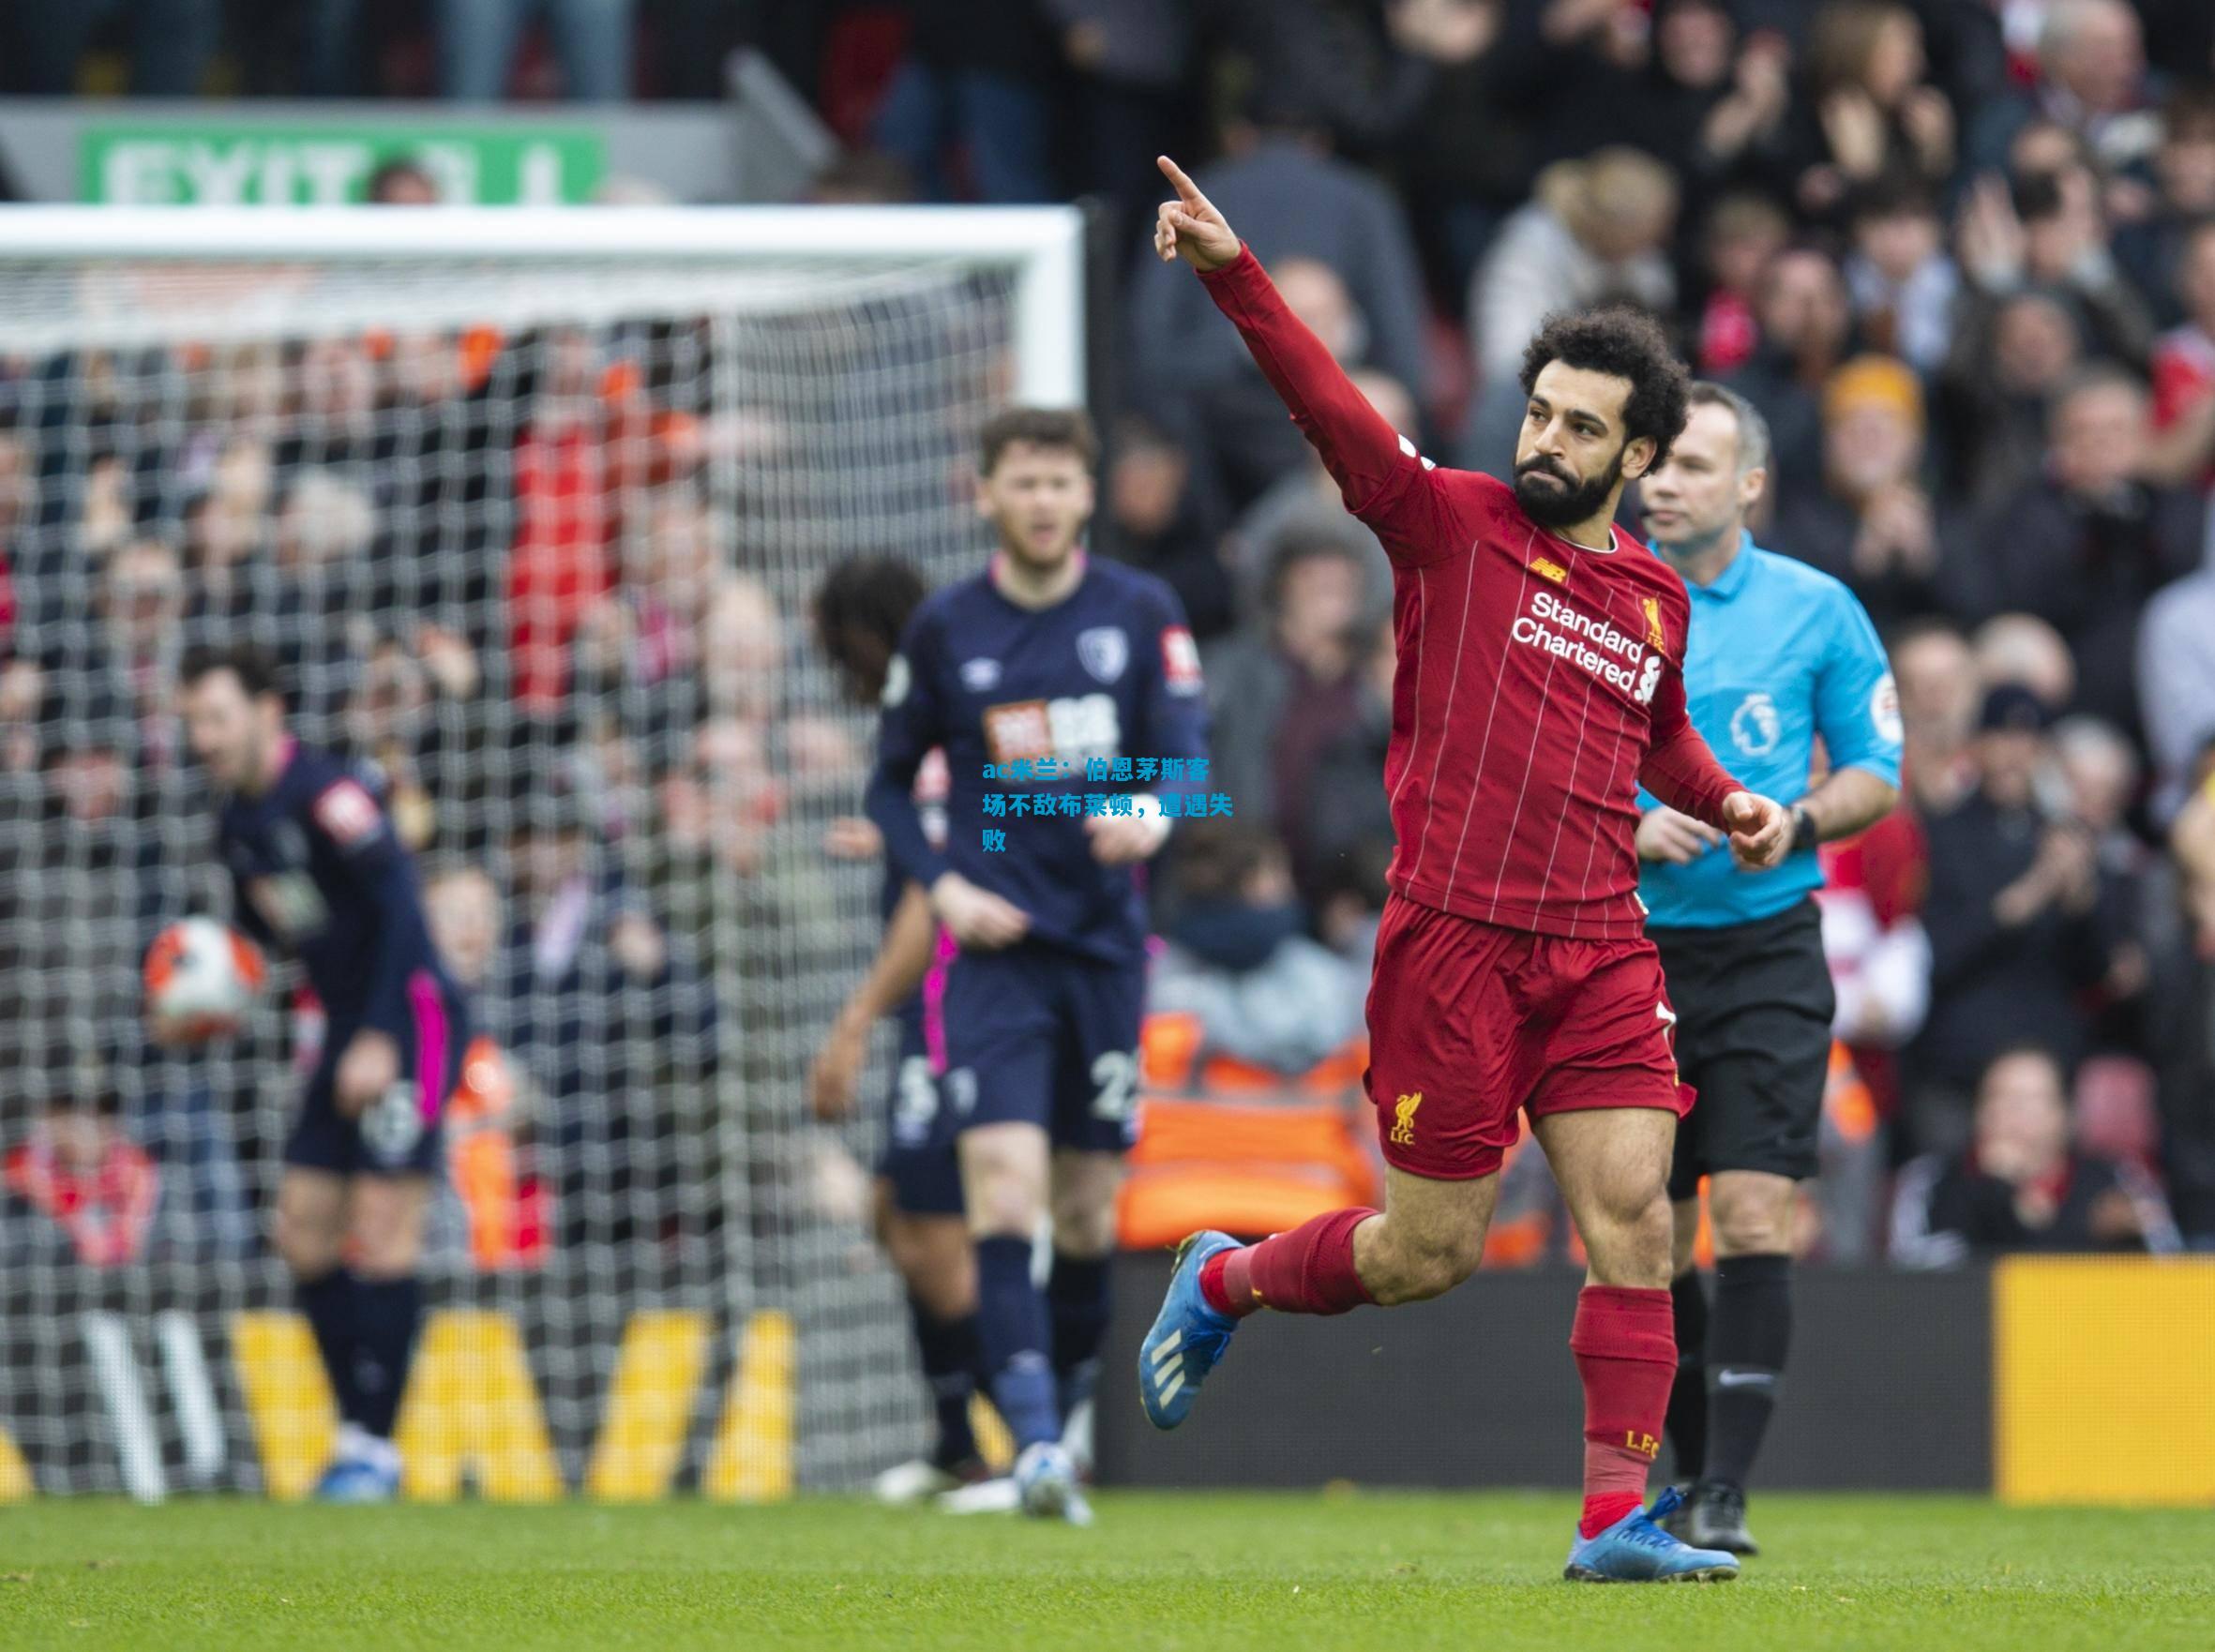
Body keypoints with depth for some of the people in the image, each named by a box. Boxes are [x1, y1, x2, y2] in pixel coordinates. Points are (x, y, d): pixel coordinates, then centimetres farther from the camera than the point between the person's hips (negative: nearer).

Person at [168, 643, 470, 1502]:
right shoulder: (237, 820, 9)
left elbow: (401, 910, -22)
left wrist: (379, 1040, -25)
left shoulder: (327, 795, -18)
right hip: (348, 1030, 9)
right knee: (305, 1233, 6)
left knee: (381, 1230, -12)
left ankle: (377, 1446, -6)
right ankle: (355, 1430, 13)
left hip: (412, 1021, -9)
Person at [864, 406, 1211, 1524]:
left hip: (1106, 946, 2)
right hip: (997, 944, -2)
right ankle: (1033, 1445, -24)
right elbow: (889, 784, 12)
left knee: (1088, 1216, 7)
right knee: (1005, 1188, -18)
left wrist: (1154, 812, -27)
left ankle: (1061, 1421, 23)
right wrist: (943, 886, -5)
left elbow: (1187, 751, -4)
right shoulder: (943, 631, 3)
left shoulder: (1142, 615, 3)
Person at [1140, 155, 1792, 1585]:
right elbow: (1329, 404, -14)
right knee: (1429, 1252, 2)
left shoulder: (1658, 600, 13)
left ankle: (1618, 1518, -5)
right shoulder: (1453, 524, -1)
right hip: (1455, 939, -4)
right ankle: (1226, 1281, 32)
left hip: (1602, 951, 4)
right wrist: (1231, 272, -27)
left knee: (1633, 1214, -8)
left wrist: (1725, 800, 15)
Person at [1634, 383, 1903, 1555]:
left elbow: (1877, 772, 8)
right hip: (1630, 954, 2)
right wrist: (1626, 829, -12)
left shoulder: (1816, 611, 2)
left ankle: (1727, 1495, -12)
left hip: (1766, 952, -2)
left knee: (1752, 1224, -13)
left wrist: (1796, 821, -12)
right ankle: (1688, 1469, 23)